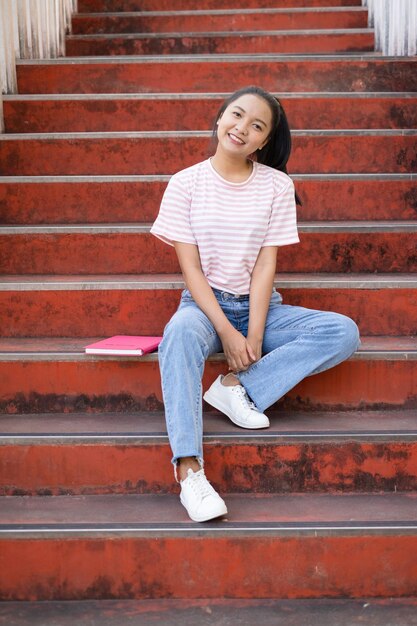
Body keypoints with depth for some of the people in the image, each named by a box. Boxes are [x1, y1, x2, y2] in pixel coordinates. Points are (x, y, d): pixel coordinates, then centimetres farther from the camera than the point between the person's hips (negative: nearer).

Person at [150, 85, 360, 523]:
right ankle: (188, 469, -43)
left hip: (259, 307, 3)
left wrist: (254, 335, -17)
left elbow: (265, 265, -5)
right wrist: (227, 332, -19)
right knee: (179, 333, -39)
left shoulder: (277, 186, 1)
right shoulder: (186, 184, -3)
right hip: (204, 304, -2)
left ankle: (234, 386, -26)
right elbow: (190, 267, -8)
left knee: (344, 332, -21)